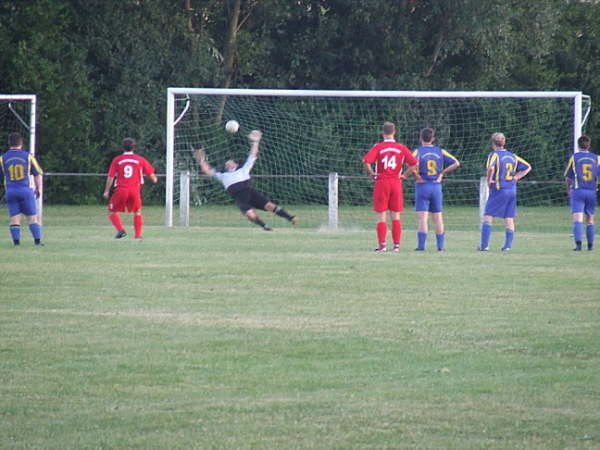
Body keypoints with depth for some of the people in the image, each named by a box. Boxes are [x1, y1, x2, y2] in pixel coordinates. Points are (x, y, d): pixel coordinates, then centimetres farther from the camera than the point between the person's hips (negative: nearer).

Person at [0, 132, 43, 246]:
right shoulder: (28, 156, 1)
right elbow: (38, 174, 3)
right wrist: (38, 189, 13)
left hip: (10, 192, 1)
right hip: (26, 190, -1)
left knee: (14, 218, 3)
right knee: (32, 218, 4)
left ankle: (16, 241, -5)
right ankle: (37, 240, -1)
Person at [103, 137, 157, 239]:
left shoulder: (116, 160, 3)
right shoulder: (140, 159, 5)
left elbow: (111, 176, 2)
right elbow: (151, 174, 11)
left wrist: (107, 191, 10)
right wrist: (154, 179, 34)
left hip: (121, 190, -1)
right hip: (135, 190, 1)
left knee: (112, 211, 12)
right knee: (137, 212, 20)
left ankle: (121, 230, -8)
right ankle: (138, 234, 12)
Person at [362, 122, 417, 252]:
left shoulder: (378, 147, -4)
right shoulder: (401, 148, 2)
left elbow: (366, 161, -18)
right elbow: (414, 164, -3)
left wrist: (371, 173, -4)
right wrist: (405, 175, 6)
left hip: (381, 182, -2)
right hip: (396, 182, 2)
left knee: (381, 216, 2)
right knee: (396, 216, 8)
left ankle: (382, 244, -4)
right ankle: (396, 245, 6)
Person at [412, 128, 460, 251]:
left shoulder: (418, 151, -5)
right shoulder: (440, 151, 6)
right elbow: (456, 163, 3)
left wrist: (417, 176, -9)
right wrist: (442, 173, 7)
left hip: (422, 186, -3)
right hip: (436, 186, 3)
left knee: (422, 217, -6)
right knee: (438, 217, 10)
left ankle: (421, 245, -13)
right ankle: (440, 246, 10)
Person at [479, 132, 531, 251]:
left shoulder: (494, 154, -7)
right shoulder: (512, 156, 12)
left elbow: (491, 167, -28)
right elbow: (528, 167, 18)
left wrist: (489, 180, -13)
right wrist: (516, 178, 13)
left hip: (499, 190, -5)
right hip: (512, 191, 5)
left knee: (487, 217, -1)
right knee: (509, 219, 9)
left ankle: (484, 245, -6)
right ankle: (508, 245, 5)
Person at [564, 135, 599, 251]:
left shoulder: (574, 157, 2)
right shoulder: (596, 158, 7)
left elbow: (568, 177, 7)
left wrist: (569, 190, 24)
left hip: (578, 190, -3)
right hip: (592, 192, 3)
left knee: (577, 219, -11)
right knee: (590, 219, 17)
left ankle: (578, 243, -27)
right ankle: (590, 245, 20)